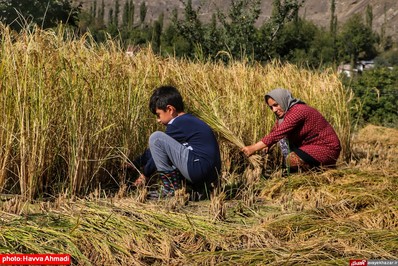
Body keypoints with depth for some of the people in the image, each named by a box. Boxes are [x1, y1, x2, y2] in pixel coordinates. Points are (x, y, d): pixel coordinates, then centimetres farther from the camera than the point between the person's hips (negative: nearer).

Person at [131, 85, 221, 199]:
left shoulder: (178, 124, -7)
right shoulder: (189, 120, 21)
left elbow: (157, 149, 1)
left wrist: (145, 174, 14)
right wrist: (134, 164, 29)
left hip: (198, 170, -10)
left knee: (156, 138, -8)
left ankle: (171, 188, -4)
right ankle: (200, 188, 16)